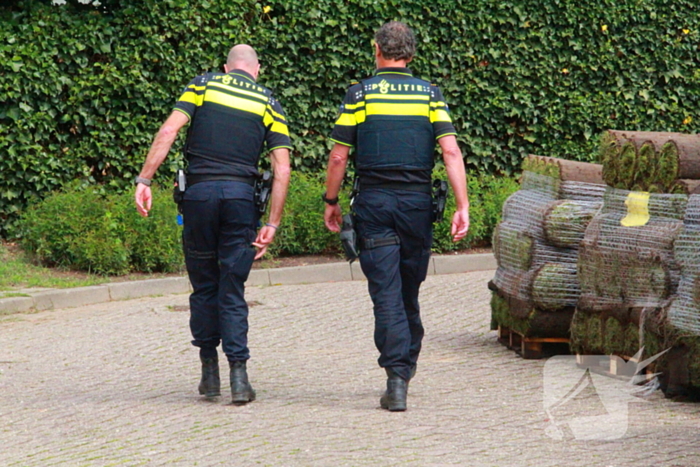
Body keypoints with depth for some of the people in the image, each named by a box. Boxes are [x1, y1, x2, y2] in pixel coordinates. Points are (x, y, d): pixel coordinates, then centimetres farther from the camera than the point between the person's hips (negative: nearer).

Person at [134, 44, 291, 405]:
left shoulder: (203, 85, 9)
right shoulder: (268, 103, 11)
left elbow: (168, 132, -5)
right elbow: (282, 166, 2)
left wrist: (144, 179, -6)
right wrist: (272, 224, 2)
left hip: (199, 190, 0)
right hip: (241, 195, 0)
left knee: (204, 285, 12)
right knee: (232, 290, 5)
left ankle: (209, 372, 14)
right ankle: (238, 373, -4)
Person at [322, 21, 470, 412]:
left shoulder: (360, 94, 0)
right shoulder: (429, 94, 5)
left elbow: (339, 157, -1)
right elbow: (451, 151, -6)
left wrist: (331, 202, 11)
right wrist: (463, 206, -8)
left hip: (373, 203, -2)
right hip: (417, 202, 2)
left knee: (386, 294, -5)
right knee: (409, 292, 15)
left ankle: (397, 377, -15)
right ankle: (406, 369, 25)